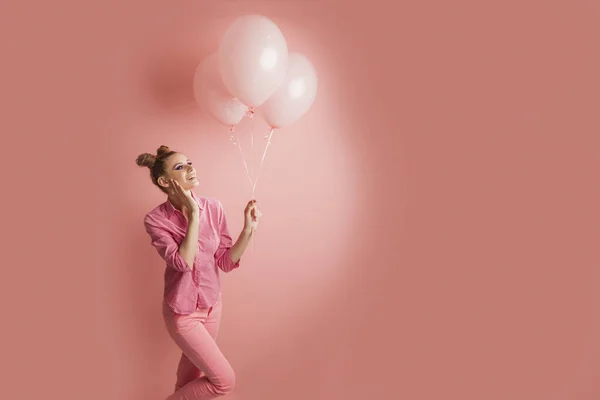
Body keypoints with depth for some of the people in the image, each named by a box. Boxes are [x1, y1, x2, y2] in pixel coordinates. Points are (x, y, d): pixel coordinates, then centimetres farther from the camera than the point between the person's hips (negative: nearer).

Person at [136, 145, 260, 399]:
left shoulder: (213, 208, -7)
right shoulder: (156, 220, -18)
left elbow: (226, 261, -5)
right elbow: (183, 262, -27)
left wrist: (248, 229, -19)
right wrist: (194, 215, -27)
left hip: (212, 304, 5)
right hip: (182, 311, -5)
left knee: (193, 371, 24)